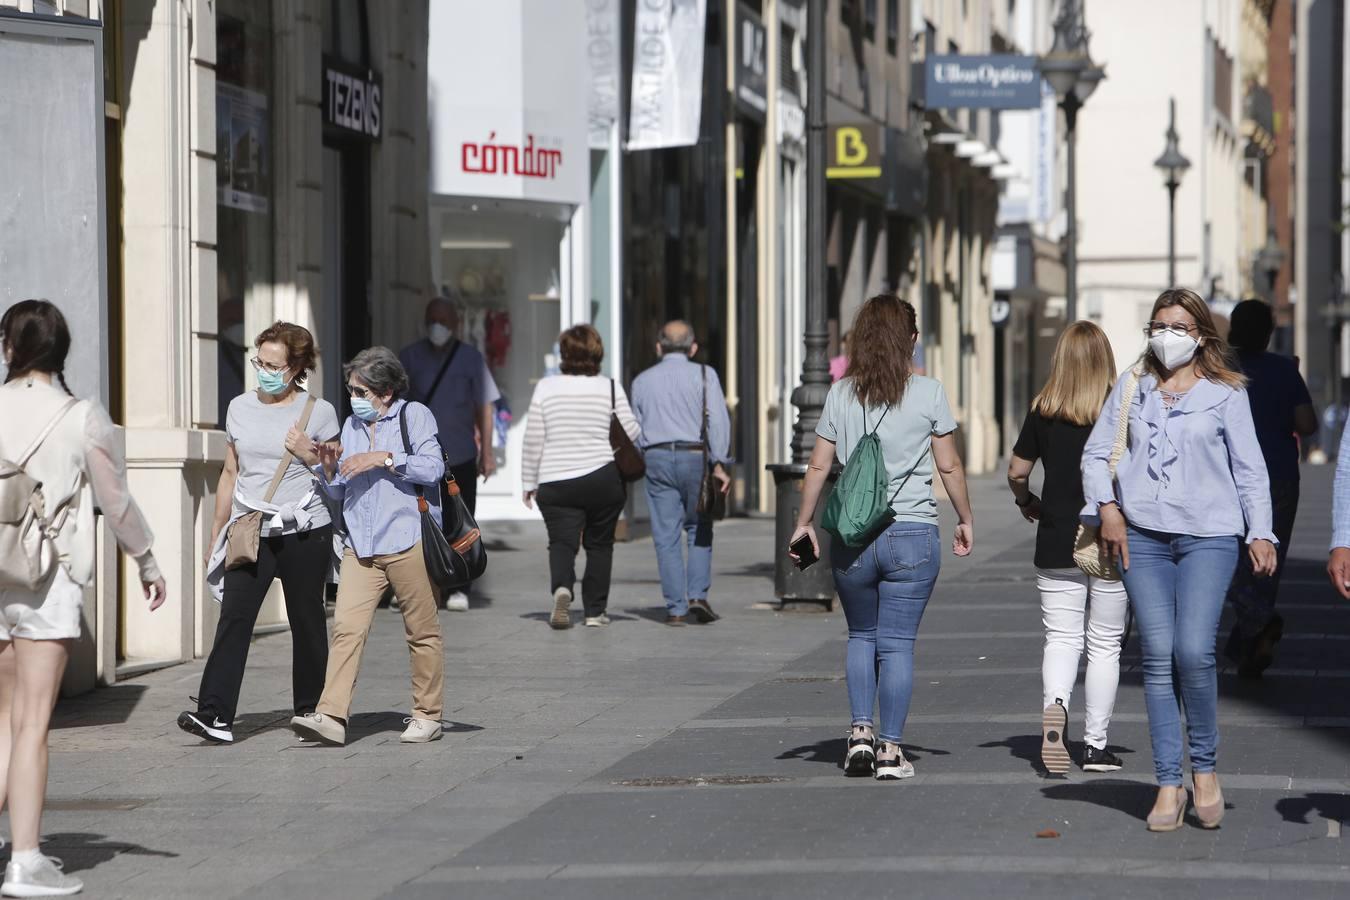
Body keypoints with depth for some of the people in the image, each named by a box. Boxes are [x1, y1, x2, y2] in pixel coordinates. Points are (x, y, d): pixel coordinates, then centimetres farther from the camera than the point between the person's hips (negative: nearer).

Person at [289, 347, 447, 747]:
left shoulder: (415, 416, 2)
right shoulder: (351, 425, 19)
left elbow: (432, 467, -12)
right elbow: (339, 493, 23)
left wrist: (384, 459, -17)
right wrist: (329, 467, 3)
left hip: (407, 543, -4)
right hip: (360, 547, 5)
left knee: (422, 632, 3)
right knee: (346, 627, -10)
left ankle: (427, 715, 14)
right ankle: (331, 717, -16)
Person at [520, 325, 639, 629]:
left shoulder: (545, 388, -1)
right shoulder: (611, 389, -2)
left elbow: (533, 441, 1)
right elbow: (631, 434, -1)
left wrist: (529, 482, 9)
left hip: (556, 482, 0)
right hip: (603, 477, 0)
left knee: (561, 542, 0)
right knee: (599, 544, 13)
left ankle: (561, 587, -28)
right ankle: (595, 610, 12)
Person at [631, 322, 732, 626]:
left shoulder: (642, 381, 13)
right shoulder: (704, 375, 3)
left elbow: (637, 429, 15)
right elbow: (718, 419, -8)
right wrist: (719, 463, -11)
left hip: (656, 457, 2)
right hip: (695, 457, -2)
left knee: (666, 536, 2)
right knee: (699, 531, 12)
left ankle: (676, 608, -1)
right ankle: (697, 594, -2)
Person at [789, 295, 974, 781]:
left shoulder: (840, 395, 2)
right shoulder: (928, 393, -4)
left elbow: (818, 466, 4)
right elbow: (949, 466, 0)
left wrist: (804, 523, 15)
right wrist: (965, 520, 13)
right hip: (912, 536, -2)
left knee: (861, 636, 19)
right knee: (897, 644, 3)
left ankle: (860, 732, 8)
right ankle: (890, 750, 3)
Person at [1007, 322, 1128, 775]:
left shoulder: (1043, 411, -2)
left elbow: (1016, 471, 3)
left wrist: (1028, 503, 23)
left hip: (1057, 547, 1)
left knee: (1061, 639, 7)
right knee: (1105, 645, 9)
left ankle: (1054, 704, -23)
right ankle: (1095, 745, 11)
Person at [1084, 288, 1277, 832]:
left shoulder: (1225, 393, 6)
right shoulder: (1131, 388, 12)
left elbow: (1249, 467, 6)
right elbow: (1096, 451, 16)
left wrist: (1260, 532, -2)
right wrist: (1107, 508, 1)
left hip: (1208, 536, -2)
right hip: (1142, 537, 2)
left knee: (1194, 651, -16)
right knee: (1157, 657, -2)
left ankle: (1204, 766, 4)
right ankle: (1169, 784, 3)